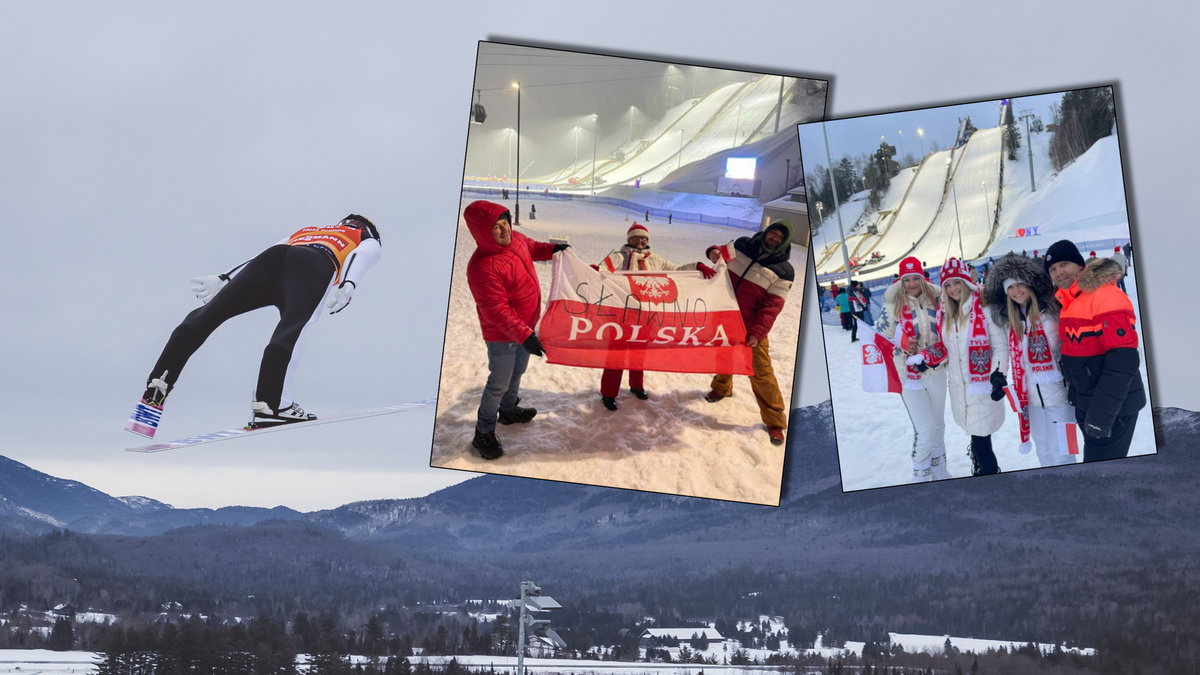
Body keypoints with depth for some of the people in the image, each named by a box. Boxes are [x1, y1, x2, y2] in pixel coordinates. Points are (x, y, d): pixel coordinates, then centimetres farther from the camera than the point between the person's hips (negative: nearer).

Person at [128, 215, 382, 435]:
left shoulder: (303, 231, 46)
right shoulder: (369, 242, 33)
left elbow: (262, 257, 32)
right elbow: (359, 258, 9)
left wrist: (223, 279, 27)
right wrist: (348, 285, -9)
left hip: (272, 257, 4)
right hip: (314, 267, -4)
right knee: (290, 330, -25)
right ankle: (268, 406, -45)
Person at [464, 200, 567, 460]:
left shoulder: (516, 239, -8)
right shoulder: (483, 267, -35)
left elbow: (531, 248, 19)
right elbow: (496, 311, -33)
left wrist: (551, 249, 4)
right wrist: (524, 335, -35)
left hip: (526, 326, 9)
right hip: (502, 336, -9)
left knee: (517, 371, 28)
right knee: (499, 384, 4)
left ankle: (508, 410, 52)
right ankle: (483, 434, 21)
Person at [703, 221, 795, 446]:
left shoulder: (783, 271, -14)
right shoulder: (742, 245, -3)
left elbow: (772, 307, -19)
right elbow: (721, 253, 12)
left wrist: (757, 333, -28)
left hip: (751, 327, -4)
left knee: (761, 372, -8)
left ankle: (774, 420, 1)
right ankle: (722, 387, 55)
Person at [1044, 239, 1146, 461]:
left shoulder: (1105, 296, -18)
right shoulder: (1069, 303, 11)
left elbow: (1123, 360, -25)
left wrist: (1102, 412, -28)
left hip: (1112, 407, -9)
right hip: (1086, 404, 9)